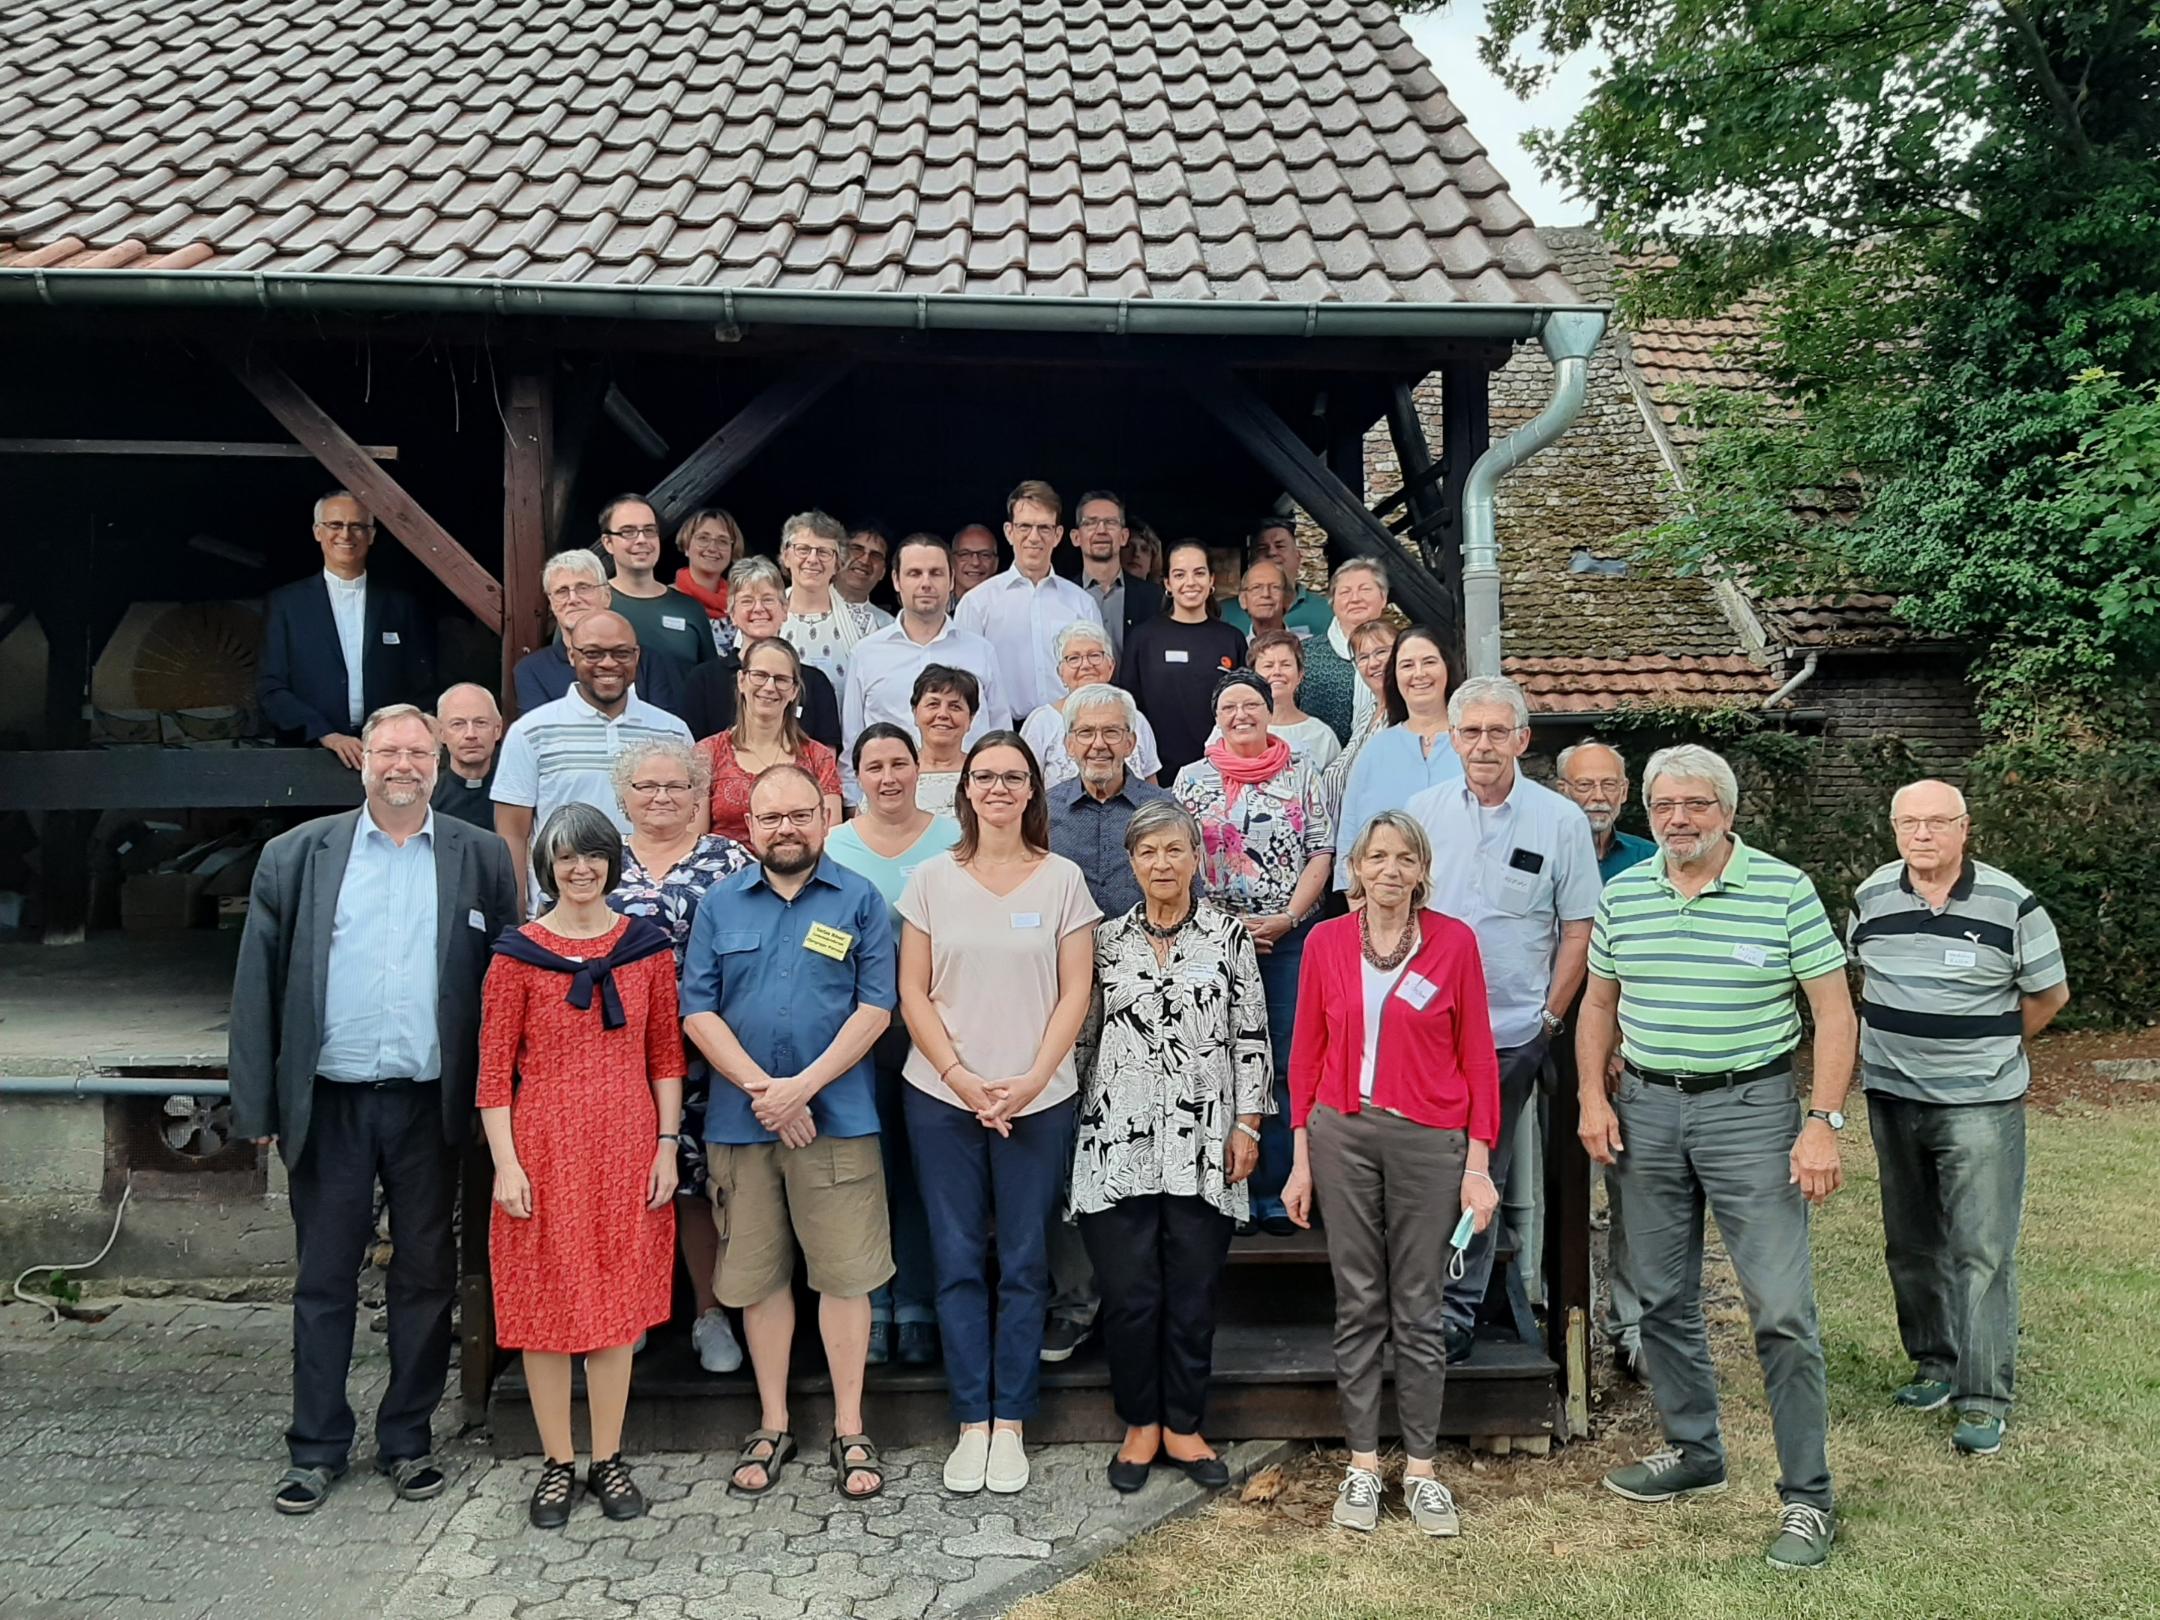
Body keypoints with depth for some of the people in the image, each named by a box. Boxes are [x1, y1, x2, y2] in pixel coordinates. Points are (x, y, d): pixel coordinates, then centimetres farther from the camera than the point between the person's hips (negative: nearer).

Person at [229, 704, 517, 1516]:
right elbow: (256, 984, 2)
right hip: (328, 1104, 0)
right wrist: (258, 1106, -2)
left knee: (425, 1277, 10)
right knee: (323, 1279, 10)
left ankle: (409, 1441, 25)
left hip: (430, 1105, 0)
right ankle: (316, 1448, 23)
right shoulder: (295, 855, 3)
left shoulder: (482, 858, 3)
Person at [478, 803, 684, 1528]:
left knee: (618, 1304, 9)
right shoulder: (518, 952, -2)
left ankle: (608, 1460, 23)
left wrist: (667, 1145, 1)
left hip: (627, 1145, 2)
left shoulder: (646, 945, 4)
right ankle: (557, 1465, 21)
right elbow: (494, 1069, -2)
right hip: (544, 1148, -1)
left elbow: (666, 1055, 7)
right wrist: (506, 1165, -8)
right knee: (547, 1305, 6)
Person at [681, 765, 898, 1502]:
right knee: (758, 1275, 11)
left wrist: (802, 1087, -14)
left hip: (837, 1115, -2)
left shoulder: (860, 901, 2)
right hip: (739, 1118, 3)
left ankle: (850, 1431, 15)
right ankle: (773, 1425, 25)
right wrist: (761, 1088, -12)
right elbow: (697, 1009, 1)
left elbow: (876, 1007, -5)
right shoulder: (720, 905, 8)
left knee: (843, 1273, 2)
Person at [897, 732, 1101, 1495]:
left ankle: (1009, 1424, 18)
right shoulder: (932, 878, 4)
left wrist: (1032, 1080, -11)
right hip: (943, 1097, 1)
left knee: (1023, 1264, 6)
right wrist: (961, 1077, -9)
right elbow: (913, 990, 2)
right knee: (958, 1262, 6)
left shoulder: (1062, 879, 1)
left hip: (1038, 1100, -1)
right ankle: (971, 1424, 17)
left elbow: (1075, 993, 0)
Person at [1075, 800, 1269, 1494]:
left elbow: (1251, 1035, 3)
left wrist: (1246, 1124, -1)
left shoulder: (1228, 936, 3)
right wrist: (1078, 1119, 6)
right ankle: (1140, 1424, 21)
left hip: (1203, 1144, 0)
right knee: (1129, 1293, 3)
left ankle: (1183, 1425, 23)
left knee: (1193, 1292, 6)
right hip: (1119, 1142, 0)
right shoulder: (1106, 939, 6)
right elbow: (1085, 1033, 9)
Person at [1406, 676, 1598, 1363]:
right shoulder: (1423, 811, 4)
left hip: (1510, 1034, -2)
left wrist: (1550, 1018, -3)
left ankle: (1455, 1315, 19)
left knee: (1479, 1180, 7)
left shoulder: (1560, 821, -2)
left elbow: (1578, 928, 1)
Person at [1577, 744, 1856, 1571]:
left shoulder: (1784, 889, -7)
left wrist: (1823, 1122, -14)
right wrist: (1593, 1098, 4)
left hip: (1750, 1108, -4)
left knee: (1782, 1309, -5)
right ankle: (1692, 1451, 32)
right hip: (1645, 1108, 5)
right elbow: (1599, 1002, 14)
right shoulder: (1622, 894, 5)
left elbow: (1833, 1010, -7)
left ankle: (1808, 1497, 9)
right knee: (1664, 1299, 14)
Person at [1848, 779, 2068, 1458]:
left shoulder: (2010, 904, -10)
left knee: (1983, 1251, -4)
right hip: (1892, 1098, 4)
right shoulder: (1871, 898, 1)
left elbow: (2049, 994, 3)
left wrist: (1989, 1048, 8)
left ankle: (1984, 1400, 4)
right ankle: (1934, 1363, 30)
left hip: (1981, 1104, -4)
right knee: (1911, 1246, 14)